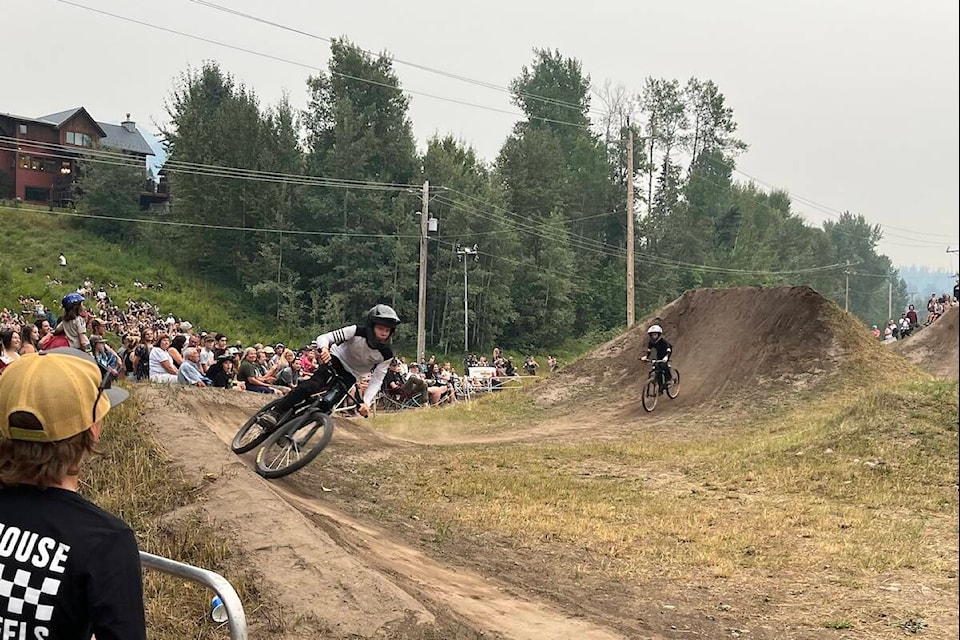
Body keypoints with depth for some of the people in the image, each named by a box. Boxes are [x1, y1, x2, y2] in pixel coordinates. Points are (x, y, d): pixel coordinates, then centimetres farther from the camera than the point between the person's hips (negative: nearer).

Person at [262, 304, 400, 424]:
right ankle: (275, 412, -31)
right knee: (311, 385, -31)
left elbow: (376, 381, -15)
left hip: (350, 376, 3)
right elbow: (323, 338, -27)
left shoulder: (386, 355, -19)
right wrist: (324, 348, -52)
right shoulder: (357, 332, -26)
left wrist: (366, 402, -32)